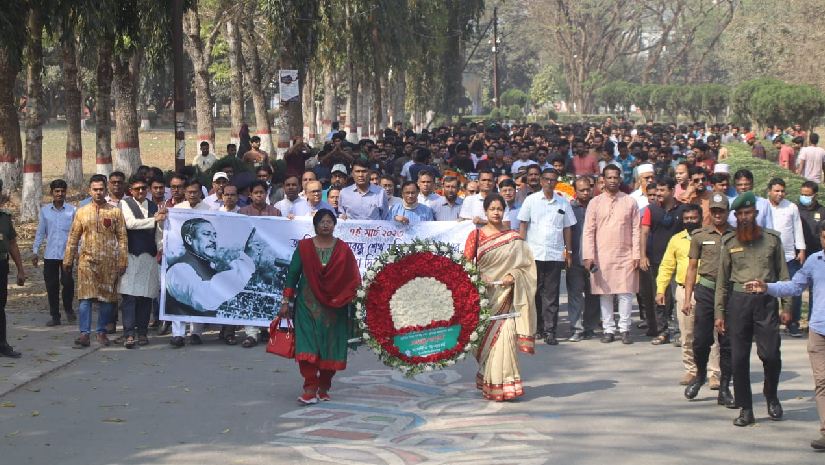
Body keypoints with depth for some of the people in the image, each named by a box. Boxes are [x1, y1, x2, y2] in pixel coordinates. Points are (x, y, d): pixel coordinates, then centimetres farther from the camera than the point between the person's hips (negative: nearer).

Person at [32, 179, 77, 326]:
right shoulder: (44, 211, 8)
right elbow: (40, 232, 13)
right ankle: (55, 315, 14)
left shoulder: (72, 210, 1)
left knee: (68, 282, -10)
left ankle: (68, 309, 15)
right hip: (50, 255, 3)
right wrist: (35, 251, 9)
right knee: (51, 285, 4)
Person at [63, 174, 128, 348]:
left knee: (107, 298, 5)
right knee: (85, 297, -7)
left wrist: (122, 261, -4)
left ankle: (102, 332, 16)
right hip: (87, 261, 0)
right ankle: (84, 334, -8)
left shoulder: (115, 212, 4)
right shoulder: (82, 212, 7)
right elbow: (73, 237, 11)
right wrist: (67, 260, 8)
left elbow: (122, 238, 2)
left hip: (108, 262, 0)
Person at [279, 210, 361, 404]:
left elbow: (353, 279, 3)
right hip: (308, 304, -1)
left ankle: (324, 387, 16)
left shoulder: (343, 249, 4)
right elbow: (293, 274, 5)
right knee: (307, 343, -11)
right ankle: (310, 389, -13)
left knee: (330, 345, 2)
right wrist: (285, 302, 1)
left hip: (334, 306, 1)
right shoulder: (304, 246, 4)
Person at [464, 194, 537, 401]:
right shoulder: (476, 235, 6)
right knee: (487, 336, -2)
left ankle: (506, 384, -1)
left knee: (505, 333, -10)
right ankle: (490, 384, 8)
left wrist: (513, 276, -9)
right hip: (484, 294, 0)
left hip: (506, 293, 0)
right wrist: (479, 278, -14)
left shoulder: (515, 238, 8)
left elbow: (525, 265, 9)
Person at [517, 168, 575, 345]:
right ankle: (537, 326, 15)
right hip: (534, 254, -1)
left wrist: (568, 253, 10)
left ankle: (549, 331, -1)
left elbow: (567, 229, 14)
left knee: (551, 295, -2)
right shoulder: (531, 200, 5)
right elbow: (523, 225, 6)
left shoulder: (563, 203, 10)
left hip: (555, 255, 1)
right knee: (535, 292, 3)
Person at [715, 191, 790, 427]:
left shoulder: (772, 239, 7)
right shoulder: (729, 243, 9)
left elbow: (783, 274, 8)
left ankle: (771, 396, 19)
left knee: (770, 354, -8)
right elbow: (722, 281, 11)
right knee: (739, 357, 0)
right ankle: (745, 409, 9)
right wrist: (719, 313, 6)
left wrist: (786, 307, 2)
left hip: (766, 301, -1)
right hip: (738, 301, 1)